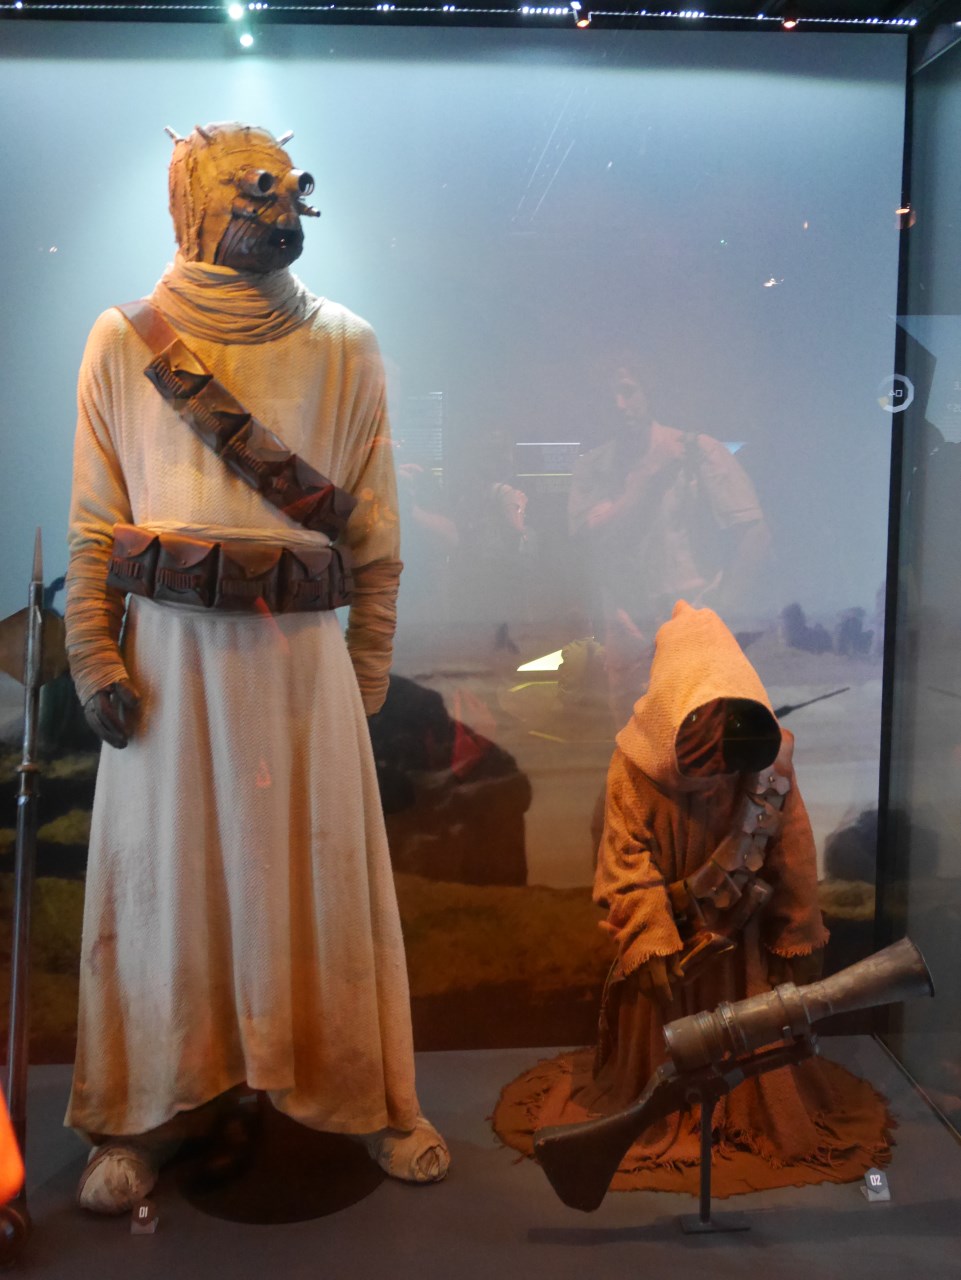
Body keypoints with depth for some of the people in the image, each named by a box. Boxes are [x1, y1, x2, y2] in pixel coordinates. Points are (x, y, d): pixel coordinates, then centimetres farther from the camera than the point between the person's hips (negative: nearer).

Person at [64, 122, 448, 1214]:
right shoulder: (125, 342, 4)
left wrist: (369, 668, 1)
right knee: (162, 876, 8)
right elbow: (93, 521, 3)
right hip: (172, 652, 0)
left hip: (303, 653, 1)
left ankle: (366, 1097, 27)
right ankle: (139, 1118, 25)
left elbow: (374, 529, 4)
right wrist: (96, 660, -4)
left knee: (328, 877, 8)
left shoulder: (344, 347, 6)